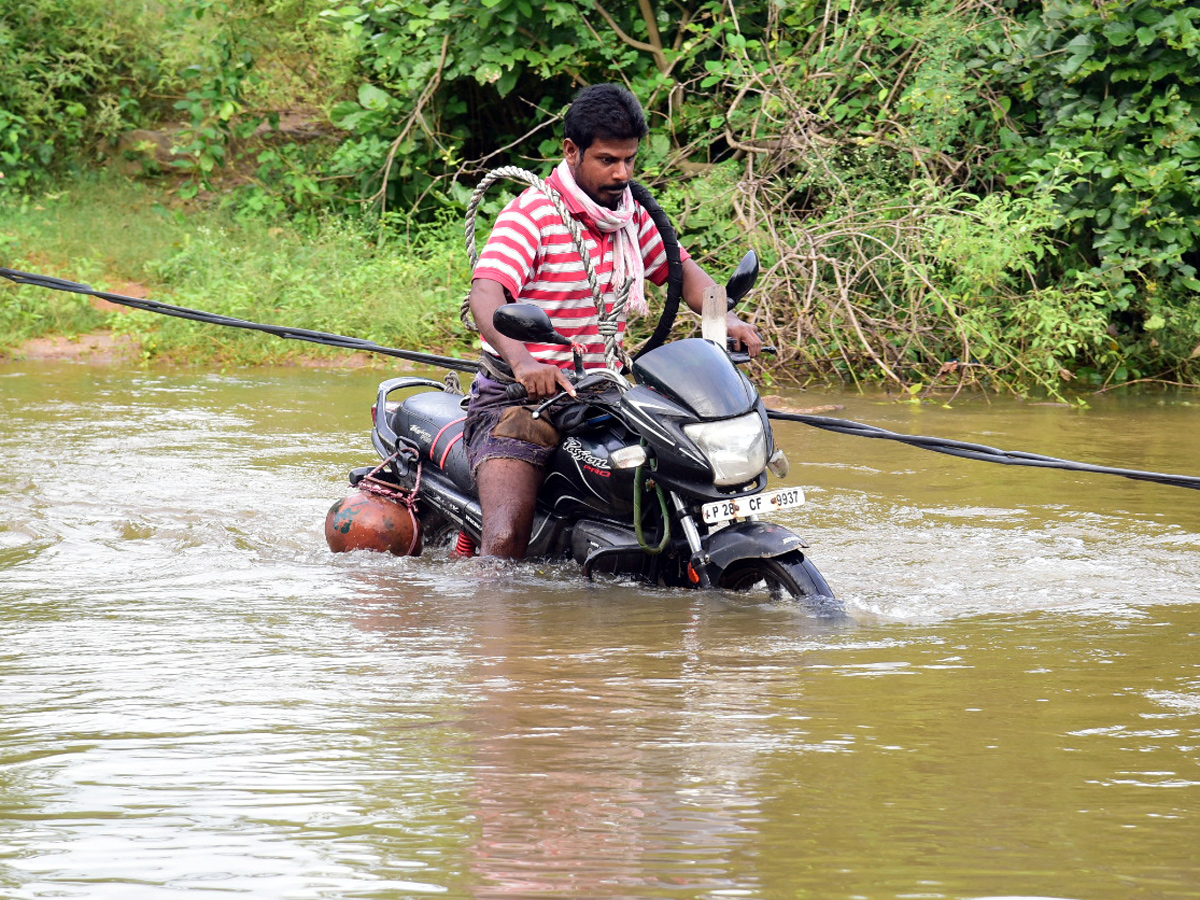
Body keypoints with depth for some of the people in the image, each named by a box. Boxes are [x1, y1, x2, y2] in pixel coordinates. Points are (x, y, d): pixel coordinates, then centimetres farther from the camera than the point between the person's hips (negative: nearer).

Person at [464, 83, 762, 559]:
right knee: (505, 541, -24)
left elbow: (681, 271, 20)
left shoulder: (631, 214, 10)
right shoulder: (531, 213, -13)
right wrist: (522, 361, -46)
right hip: (522, 397, -7)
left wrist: (728, 320, -2)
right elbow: (486, 294, -27)